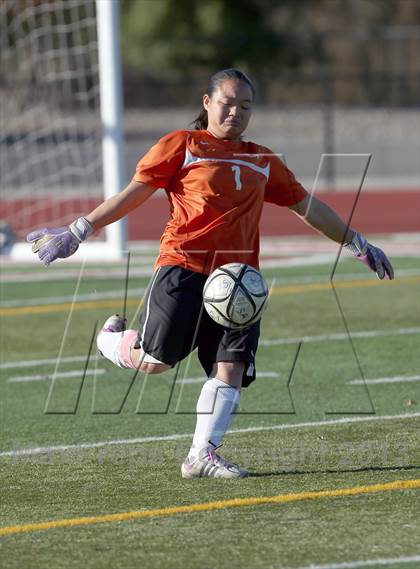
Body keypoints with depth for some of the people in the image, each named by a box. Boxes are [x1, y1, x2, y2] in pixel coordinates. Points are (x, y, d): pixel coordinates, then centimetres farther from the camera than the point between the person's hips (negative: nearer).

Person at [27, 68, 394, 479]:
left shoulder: (264, 162, 21)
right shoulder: (183, 145, 8)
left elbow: (306, 205, 28)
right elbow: (135, 193, 5)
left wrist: (357, 244, 29)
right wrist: (78, 232, -1)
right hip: (182, 265, -4)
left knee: (231, 367, -11)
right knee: (155, 359, -11)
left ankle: (202, 456, -5)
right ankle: (111, 339, 22)